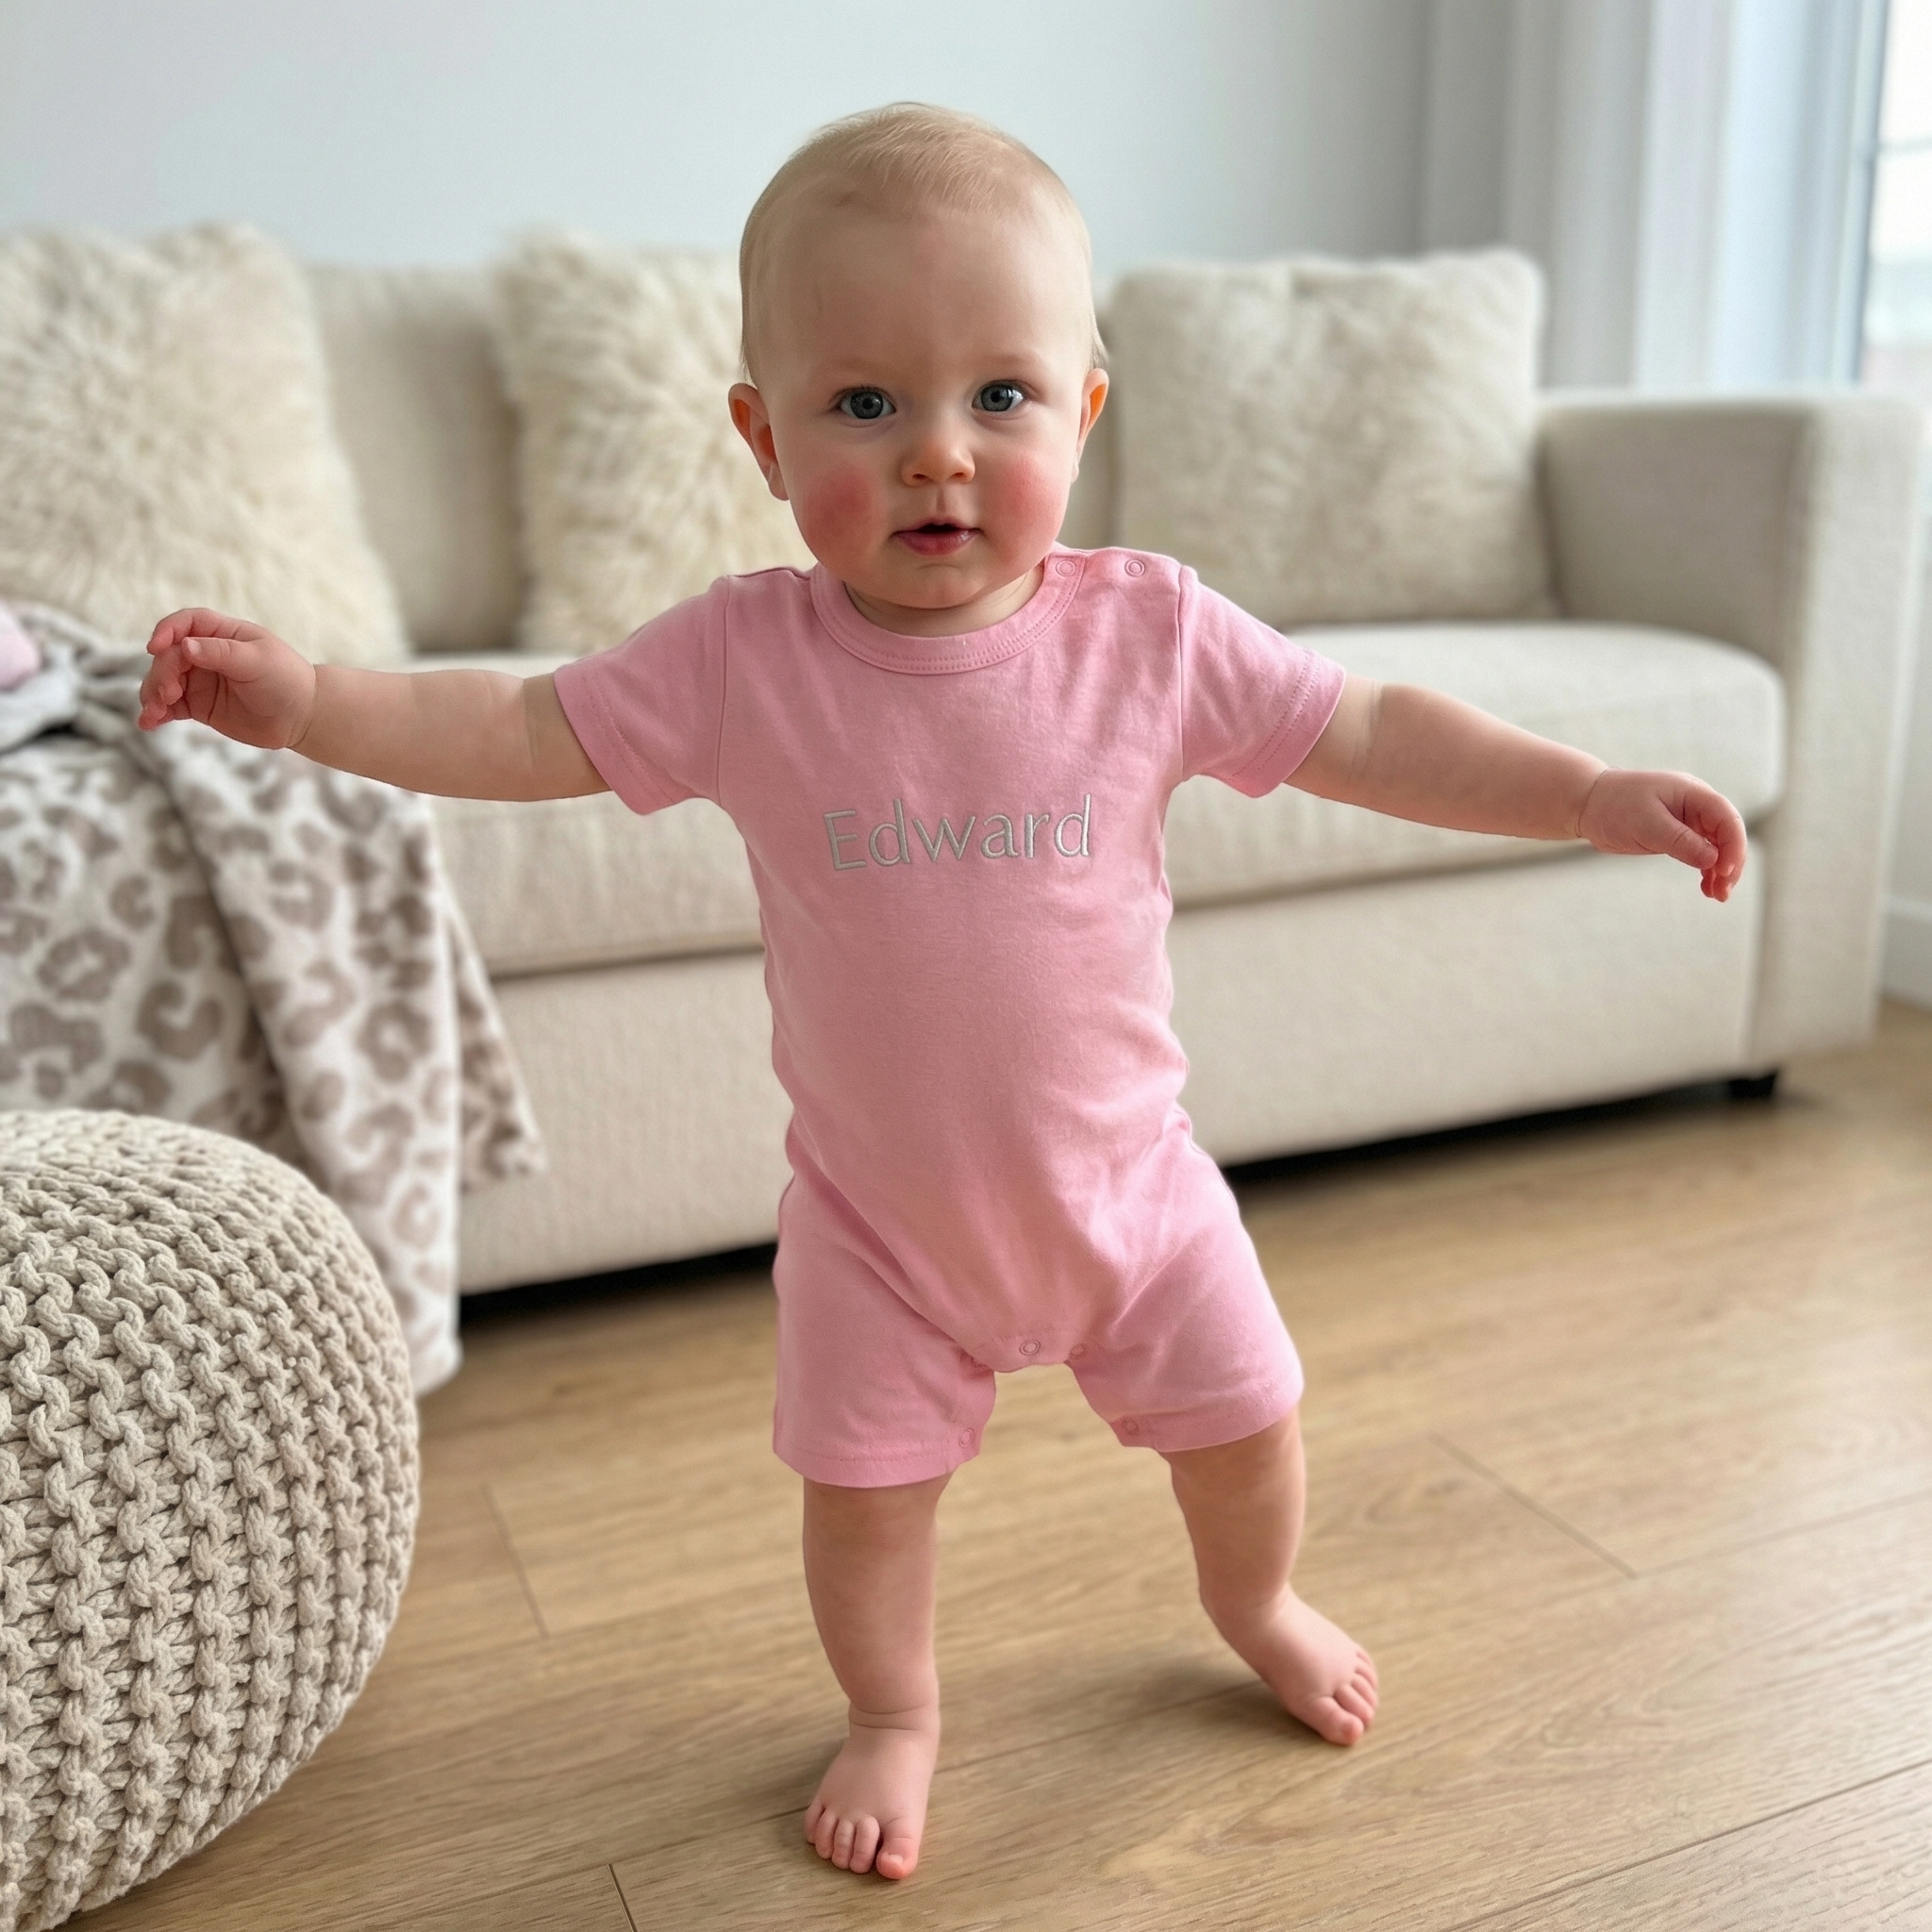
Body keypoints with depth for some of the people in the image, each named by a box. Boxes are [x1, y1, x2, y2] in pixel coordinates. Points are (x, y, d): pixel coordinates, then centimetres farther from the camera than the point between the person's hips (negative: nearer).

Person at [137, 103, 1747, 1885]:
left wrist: (1591, 793, -10)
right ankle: (895, 1713, 43)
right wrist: (309, 702, -21)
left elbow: (1372, 735, -7)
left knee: (1245, 1424, 17)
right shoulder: (740, 659, -16)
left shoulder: (1150, 633, -15)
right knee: (864, 1486, 11)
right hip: (879, 1215, -1)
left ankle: (1257, 1606, 52)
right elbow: (523, 733, -10)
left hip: (1127, 1182, 1)